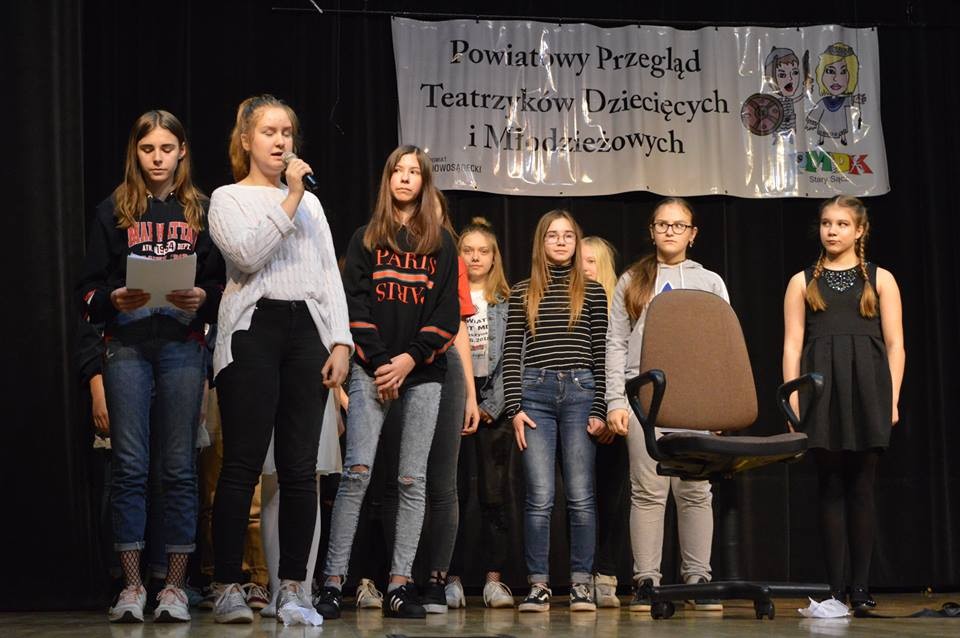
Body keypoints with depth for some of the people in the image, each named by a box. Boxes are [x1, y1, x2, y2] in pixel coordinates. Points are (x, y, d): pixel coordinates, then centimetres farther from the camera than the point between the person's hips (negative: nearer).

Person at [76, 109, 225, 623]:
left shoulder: (201, 211, 11)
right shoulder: (114, 211, 10)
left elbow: (223, 284, 8)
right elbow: (88, 288, 7)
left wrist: (202, 299, -12)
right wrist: (113, 299, -13)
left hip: (182, 345, 0)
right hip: (127, 346, 0)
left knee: (179, 466, 0)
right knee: (129, 466, -2)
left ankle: (175, 587, 4)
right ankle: (131, 586, 4)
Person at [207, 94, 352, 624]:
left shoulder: (310, 202, 21)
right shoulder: (228, 198, 8)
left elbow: (329, 276, 16)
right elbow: (247, 254, -11)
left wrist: (340, 342, 5)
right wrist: (289, 199, -11)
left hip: (306, 331, 4)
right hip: (253, 330, -4)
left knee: (300, 468, 0)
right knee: (243, 464, -7)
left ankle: (292, 586, 4)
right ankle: (227, 588, -3)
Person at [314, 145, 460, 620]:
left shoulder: (441, 243, 14)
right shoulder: (365, 239, 12)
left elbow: (447, 312, 6)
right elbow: (355, 305, 3)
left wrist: (411, 359, -8)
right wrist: (380, 364, -9)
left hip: (422, 371, 1)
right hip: (372, 368, -1)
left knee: (412, 479, -1)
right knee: (357, 470, -12)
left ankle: (400, 585, 0)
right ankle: (334, 581, -11)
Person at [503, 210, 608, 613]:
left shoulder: (592, 292, 9)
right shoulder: (523, 293, 10)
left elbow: (600, 353, 6)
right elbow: (511, 353, 7)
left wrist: (599, 410, -2)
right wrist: (514, 408, -3)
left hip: (580, 393, 0)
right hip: (535, 393, 0)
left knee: (581, 496, -1)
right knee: (539, 497, -3)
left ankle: (582, 583, 5)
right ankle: (538, 584, 3)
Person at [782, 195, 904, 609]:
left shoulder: (880, 279, 12)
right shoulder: (803, 282, 13)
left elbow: (895, 344, 7)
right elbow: (792, 343, 7)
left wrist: (892, 398, -2)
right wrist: (793, 397, -4)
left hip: (867, 388, 0)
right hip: (821, 388, 0)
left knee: (862, 487, -1)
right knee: (831, 487, -1)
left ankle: (860, 587, 2)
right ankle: (835, 589, 1)